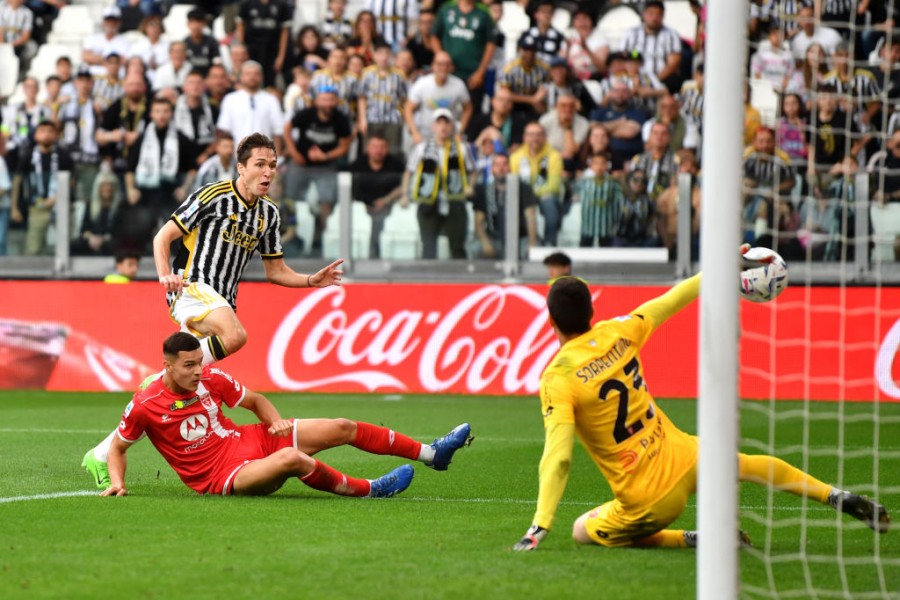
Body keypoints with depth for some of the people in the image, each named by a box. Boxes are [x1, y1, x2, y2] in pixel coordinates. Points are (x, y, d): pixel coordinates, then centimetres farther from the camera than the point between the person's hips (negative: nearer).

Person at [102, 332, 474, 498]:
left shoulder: (211, 379, -1)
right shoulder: (144, 406, -15)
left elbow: (255, 400, 15)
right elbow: (117, 447, 1)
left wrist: (276, 421, -5)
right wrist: (116, 483, -15)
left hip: (250, 440, 7)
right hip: (224, 475, -7)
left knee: (343, 428, 3)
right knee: (291, 457, -38)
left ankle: (433, 454, 15)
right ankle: (368, 490, -19)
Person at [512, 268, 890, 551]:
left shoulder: (558, 380, -17)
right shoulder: (617, 334, -4)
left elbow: (557, 458, -24)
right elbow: (670, 302, 11)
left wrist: (539, 528, -24)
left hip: (648, 503, -6)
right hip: (683, 459, 6)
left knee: (583, 532, 19)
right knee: (747, 464, 35)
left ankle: (691, 540, 2)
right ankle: (842, 499, 34)